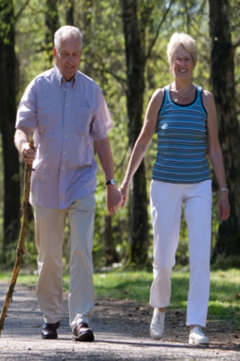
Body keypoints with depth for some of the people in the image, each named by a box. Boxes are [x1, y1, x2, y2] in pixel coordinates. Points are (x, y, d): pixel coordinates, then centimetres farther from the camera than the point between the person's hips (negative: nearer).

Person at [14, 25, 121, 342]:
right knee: (49, 254, 6)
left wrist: (111, 183, 8)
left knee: (82, 250, -13)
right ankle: (51, 316, 20)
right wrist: (23, 146, -29)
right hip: (46, 181, 0)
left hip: (81, 181, 0)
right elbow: (22, 127, -4)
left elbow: (101, 139, 11)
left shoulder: (91, 90, 6)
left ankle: (81, 318, -15)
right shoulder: (39, 87, 2)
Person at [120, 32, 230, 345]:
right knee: (164, 258, -1)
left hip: (199, 187, 0)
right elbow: (143, 141, 8)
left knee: (200, 257, -11)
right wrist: (126, 181, 6)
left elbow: (214, 147, 3)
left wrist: (224, 191, 0)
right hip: (165, 186, 0)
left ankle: (196, 326, -9)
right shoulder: (160, 98, -1)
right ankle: (160, 306, 30)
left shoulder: (205, 99, 1)